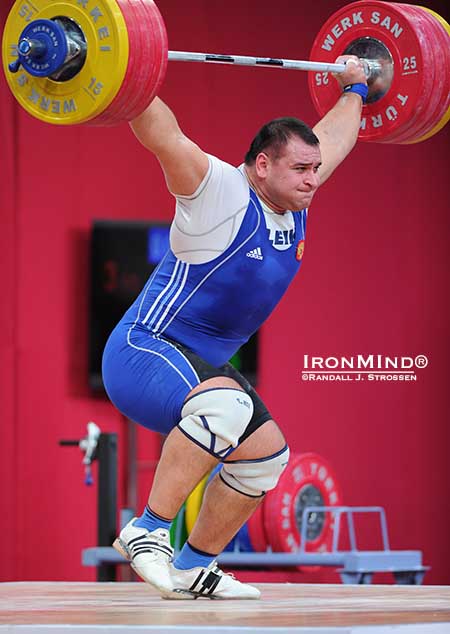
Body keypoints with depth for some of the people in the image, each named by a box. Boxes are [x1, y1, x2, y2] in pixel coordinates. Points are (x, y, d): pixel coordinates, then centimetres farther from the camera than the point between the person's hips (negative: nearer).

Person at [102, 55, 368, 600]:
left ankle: (193, 569, 21)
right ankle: (147, 531, -27)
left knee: (266, 454, 12)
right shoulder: (222, 196, -19)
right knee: (227, 405, -37)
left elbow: (332, 138, 22)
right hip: (145, 352, -10)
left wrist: (354, 88, 30)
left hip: (201, 365, 10)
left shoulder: (293, 204, 4)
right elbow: (163, 137, -31)